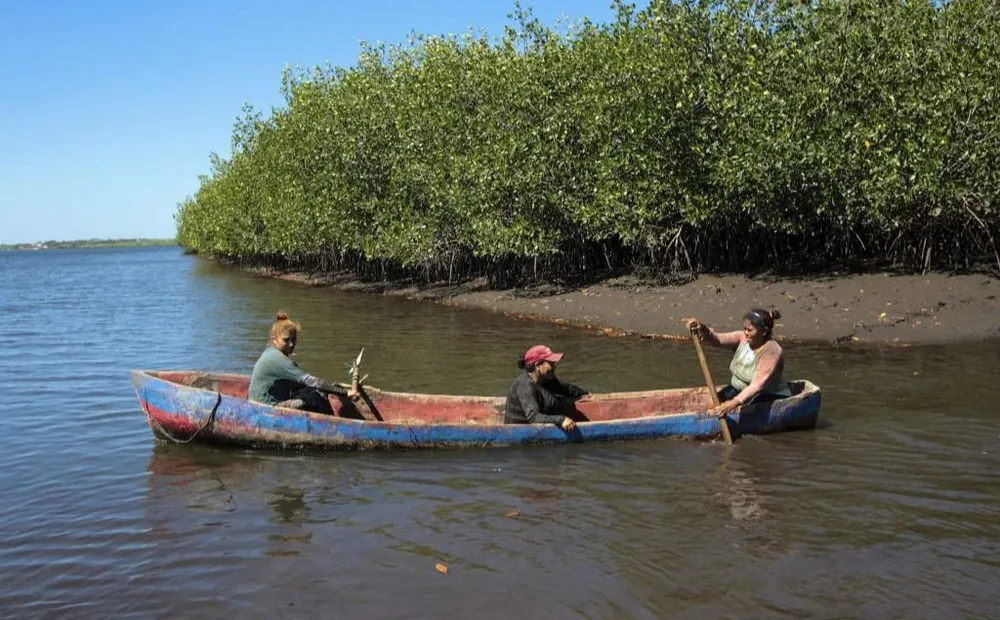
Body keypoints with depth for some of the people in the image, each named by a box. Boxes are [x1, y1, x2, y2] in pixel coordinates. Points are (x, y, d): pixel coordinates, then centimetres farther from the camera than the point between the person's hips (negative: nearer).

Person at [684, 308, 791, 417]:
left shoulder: (771, 352, -23)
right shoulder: (744, 338, -3)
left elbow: (757, 385, -33)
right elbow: (718, 339, -16)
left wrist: (734, 403, -44)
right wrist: (703, 330, -38)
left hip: (770, 397, -7)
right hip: (739, 390, 7)